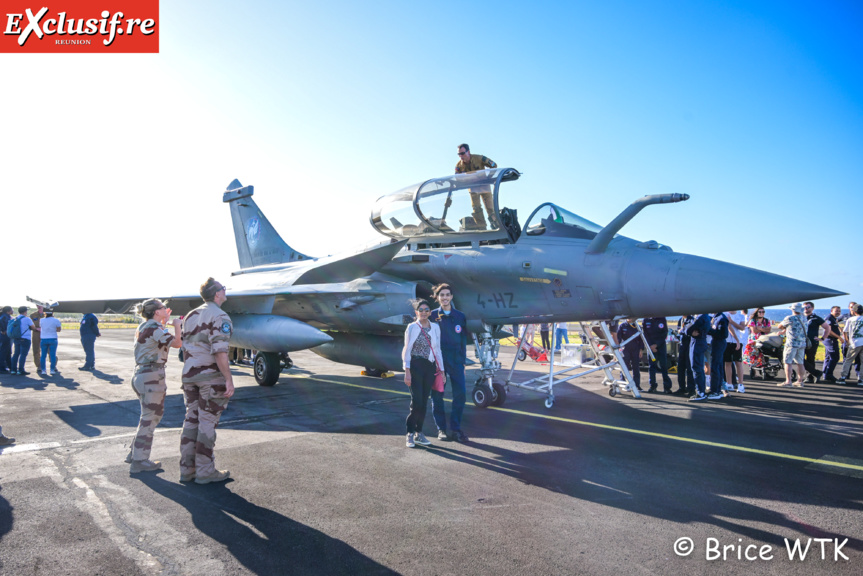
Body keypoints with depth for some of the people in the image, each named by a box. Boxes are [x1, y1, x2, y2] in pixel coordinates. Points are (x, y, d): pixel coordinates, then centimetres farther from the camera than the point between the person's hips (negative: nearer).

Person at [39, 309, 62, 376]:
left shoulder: (42, 320, 1)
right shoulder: (56, 320, -6)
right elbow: (59, 330, 1)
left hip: (43, 339, 2)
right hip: (53, 339, -2)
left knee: (43, 355, 7)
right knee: (53, 355, 1)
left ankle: (43, 370, 7)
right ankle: (52, 370, 0)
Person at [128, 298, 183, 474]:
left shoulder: (144, 327, 13)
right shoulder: (154, 328, -16)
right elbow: (177, 343, -20)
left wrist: (164, 323, 28)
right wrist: (177, 325, -5)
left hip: (140, 375, 10)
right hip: (152, 376, -10)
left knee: (148, 416, 22)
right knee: (150, 419, -1)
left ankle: (135, 454, 30)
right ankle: (139, 461, 5)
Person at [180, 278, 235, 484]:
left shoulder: (190, 315, 13)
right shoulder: (220, 317, -13)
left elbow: (185, 349, 16)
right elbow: (219, 351, -21)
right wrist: (229, 380, -19)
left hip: (190, 375, 8)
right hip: (211, 375, -7)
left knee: (191, 419, 13)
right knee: (208, 422, 0)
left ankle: (187, 469, 18)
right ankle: (205, 471, 7)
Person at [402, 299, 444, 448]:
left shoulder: (435, 327, 10)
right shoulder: (412, 327, -2)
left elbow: (437, 350, 15)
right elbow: (407, 350, -3)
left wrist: (441, 369, 12)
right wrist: (407, 372, -10)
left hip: (430, 368, 4)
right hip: (416, 367, -4)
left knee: (424, 402, 8)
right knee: (416, 401, -9)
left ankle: (419, 433, 18)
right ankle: (410, 434, 3)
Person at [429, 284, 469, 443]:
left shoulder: (460, 316, 9)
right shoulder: (432, 316, 3)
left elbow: (463, 340, 12)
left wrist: (462, 362, 9)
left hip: (455, 359, 2)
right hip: (437, 359, -1)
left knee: (460, 393, -6)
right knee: (437, 395, 2)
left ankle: (456, 429, 7)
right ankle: (441, 429, 15)